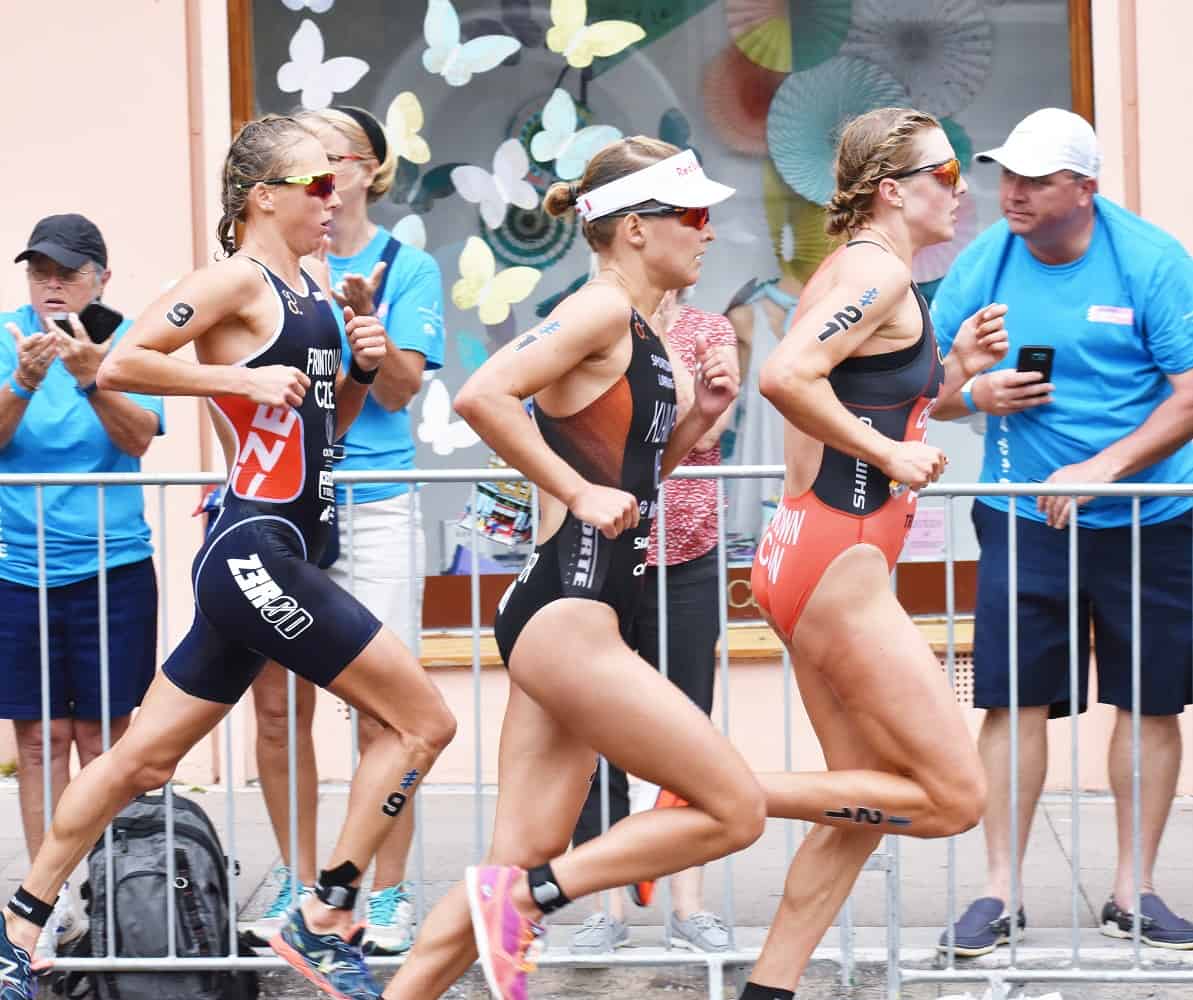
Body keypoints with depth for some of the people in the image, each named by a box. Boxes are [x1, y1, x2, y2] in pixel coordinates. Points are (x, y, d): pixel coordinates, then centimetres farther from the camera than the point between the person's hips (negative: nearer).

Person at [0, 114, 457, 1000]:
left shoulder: (309, 291, 16)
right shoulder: (238, 279, -9)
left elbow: (324, 423, 26)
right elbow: (120, 365, -18)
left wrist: (361, 369, 7)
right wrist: (246, 378, -18)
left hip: (272, 557, 9)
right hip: (256, 552, -9)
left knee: (143, 761, 14)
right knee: (425, 721, -7)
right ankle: (325, 919, 1)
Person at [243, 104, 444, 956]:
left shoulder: (406, 267, 3)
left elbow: (399, 390, -6)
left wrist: (363, 314, -21)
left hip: (372, 508, -3)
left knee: (380, 710, -3)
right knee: (278, 705, 4)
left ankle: (388, 893, 7)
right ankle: (299, 885, 17)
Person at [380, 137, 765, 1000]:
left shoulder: (642, 334, 17)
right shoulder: (602, 310, -10)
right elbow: (481, 396, -23)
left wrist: (700, 416, 11)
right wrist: (579, 493, -18)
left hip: (572, 622, 10)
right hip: (568, 615, -10)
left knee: (526, 865, 8)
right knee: (737, 810, -6)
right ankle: (528, 896, -3)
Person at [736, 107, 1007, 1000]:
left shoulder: (851, 273, 17)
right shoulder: (879, 271, -12)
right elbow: (784, 377, -28)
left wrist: (956, 370, 11)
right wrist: (889, 453, -19)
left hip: (809, 557, 10)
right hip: (840, 563, -10)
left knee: (868, 805, 14)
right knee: (954, 798, -6)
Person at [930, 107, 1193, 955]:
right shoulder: (985, 263, 0)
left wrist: (1103, 468, -22)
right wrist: (977, 394, -15)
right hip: (1023, 517, 1)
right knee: (1015, 700, -3)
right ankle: (1001, 892, 6)